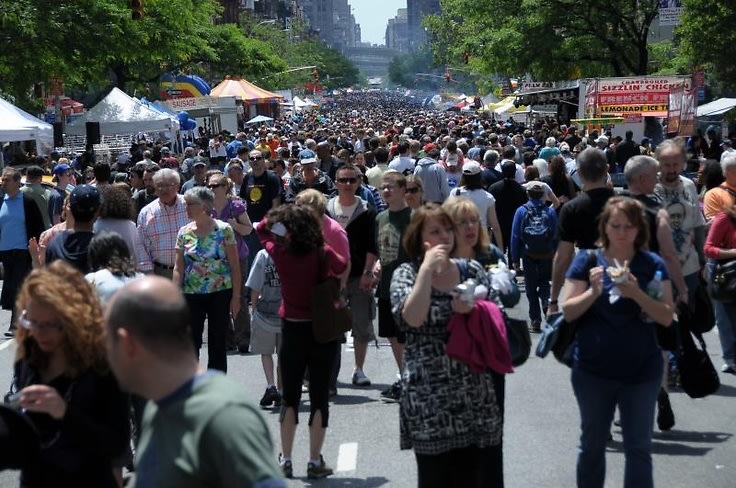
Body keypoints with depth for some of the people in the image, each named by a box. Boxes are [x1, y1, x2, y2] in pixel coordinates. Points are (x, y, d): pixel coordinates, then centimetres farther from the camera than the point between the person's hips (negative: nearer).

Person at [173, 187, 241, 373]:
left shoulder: (224, 230, -5)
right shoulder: (184, 232, 4)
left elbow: (235, 266, -3)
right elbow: (178, 268, 5)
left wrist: (236, 297, -7)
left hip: (220, 294, -2)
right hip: (192, 295, 2)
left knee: (217, 345, 5)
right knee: (191, 344, 2)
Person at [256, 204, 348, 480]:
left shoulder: (279, 252, -9)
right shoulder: (322, 254, -13)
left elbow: (262, 228, 10)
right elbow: (343, 266, 9)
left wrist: (277, 217, 0)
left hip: (292, 330, 1)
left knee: (290, 396, 12)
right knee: (319, 395, 5)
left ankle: (286, 461, 12)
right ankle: (315, 462, 6)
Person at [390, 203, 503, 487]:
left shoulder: (473, 270, 8)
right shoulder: (406, 275, -1)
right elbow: (412, 319, -19)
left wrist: (474, 310, -9)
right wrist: (427, 268, -17)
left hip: (475, 393, 3)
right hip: (429, 398, -3)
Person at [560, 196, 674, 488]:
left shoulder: (653, 265, -1)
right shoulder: (587, 261, -2)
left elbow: (667, 317, -6)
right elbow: (568, 312, -4)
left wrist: (637, 294, -22)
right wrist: (593, 292, -21)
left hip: (641, 372, 0)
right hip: (593, 371, 0)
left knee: (639, 447, 4)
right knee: (592, 444, 13)